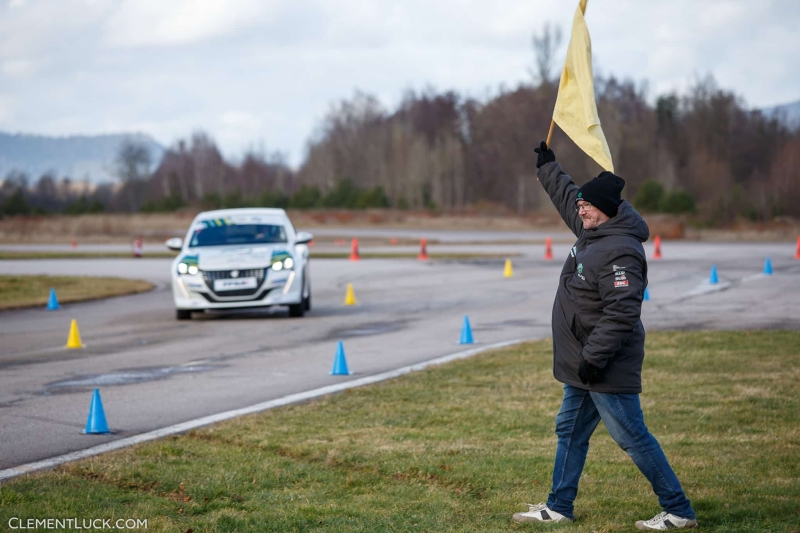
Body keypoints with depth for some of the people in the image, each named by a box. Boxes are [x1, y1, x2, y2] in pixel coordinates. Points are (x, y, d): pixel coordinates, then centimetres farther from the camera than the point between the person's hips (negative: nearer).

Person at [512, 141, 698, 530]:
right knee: (570, 432, 16)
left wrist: (593, 358, -26)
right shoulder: (591, 232, 8)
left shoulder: (620, 252, -22)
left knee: (633, 437, -5)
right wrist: (547, 166, 38)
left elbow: (621, 315, -27)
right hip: (582, 366, 10)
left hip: (608, 368, -10)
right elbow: (566, 197, 30)